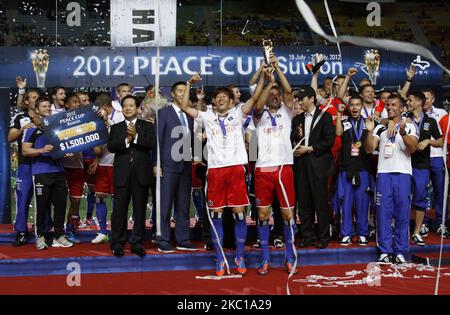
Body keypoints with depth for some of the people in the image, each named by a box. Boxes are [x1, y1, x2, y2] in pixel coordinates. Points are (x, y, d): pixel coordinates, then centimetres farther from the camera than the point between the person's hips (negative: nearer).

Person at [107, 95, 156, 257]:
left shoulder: (147, 126, 10)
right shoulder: (116, 128, 13)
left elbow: (152, 143, -7)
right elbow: (110, 147, -3)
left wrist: (136, 136, -17)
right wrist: (126, 140, -15)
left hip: (141, 174, 0)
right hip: (122, 174, 0)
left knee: (140, 210, 4)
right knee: (119, 210, 0)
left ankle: (137, 243, 13)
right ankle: (118, 244, 9)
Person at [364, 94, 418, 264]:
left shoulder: (409, 126, 8)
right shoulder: (380, 127, 15)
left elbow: (413, 148, -7)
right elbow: (369, 149, 7)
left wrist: (403, 133, -23)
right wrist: (369, 132, -8)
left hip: (402, 173, -2)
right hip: (383, 173, 2)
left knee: (402, 214, 0)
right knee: (383, 213, 0)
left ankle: (400, 251, 6)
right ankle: (385, 251, 6)